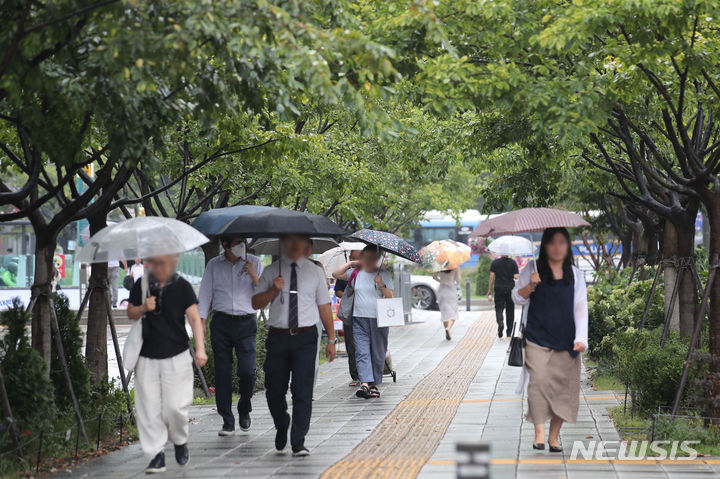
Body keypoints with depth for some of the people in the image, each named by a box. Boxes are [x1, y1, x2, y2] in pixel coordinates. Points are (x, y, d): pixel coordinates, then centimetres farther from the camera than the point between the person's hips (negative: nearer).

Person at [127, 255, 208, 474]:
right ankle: (156, 455, 9)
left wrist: (200, 348, -19)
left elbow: (194, 318, -7)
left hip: (176, 357, -2)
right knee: (149, 408, -1)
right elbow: (130, 313, 14)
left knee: (175, 406, -7)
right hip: (147, 357, 2)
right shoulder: (142, 285, 4)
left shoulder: (182, 287, -2)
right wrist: (143, 308, -9)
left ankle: (180, 441, 22)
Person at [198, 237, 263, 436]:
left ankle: (244, 409, 16)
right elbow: (205, 294, 11)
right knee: (222, 372, -1)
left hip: (246, 323, -1)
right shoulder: (214, 265, 9)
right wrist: (201, 320, 1)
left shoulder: (254, 263, 6)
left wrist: (253, 276, -11)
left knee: (248, 371, -12)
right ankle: (227, 421, 6)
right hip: (221, 323, 1)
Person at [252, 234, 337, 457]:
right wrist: (274, 290, -13)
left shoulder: (315, 272, 8)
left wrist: (331, 340, 6)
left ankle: (298, 442, -2)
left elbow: (324, 307, 9)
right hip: (278, 336, 1)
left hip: (305, 338, -1)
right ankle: (282, 426, 33)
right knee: (274, 390, 4)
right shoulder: (271, 272, 7)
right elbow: (256, 303, 5)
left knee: (303, 390, -8)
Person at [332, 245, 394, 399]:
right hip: (359, 319, 1)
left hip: (378, 319, -1)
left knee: (378, 354, 4)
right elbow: (336, 274, 6)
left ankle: (375, 385, 13)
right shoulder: (355, 273, 10)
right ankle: (365, 383, -20)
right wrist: (350, 264, 5)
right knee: (362, 352, -11)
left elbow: (391, 297, -1)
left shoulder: (384, 275, 4)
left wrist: (382, 285, -17)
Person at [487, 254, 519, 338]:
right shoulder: (512, 262, -2)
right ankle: (509, 332, 12)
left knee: (499, 308, 3)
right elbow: (516, 277, -9)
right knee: (510, 310, 10)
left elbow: (492, 277, 0)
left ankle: (500, 323, -27)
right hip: (510, 289, 0)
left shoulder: (495, 262, 1)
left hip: (499, 288, 0)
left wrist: (490, 290, 5)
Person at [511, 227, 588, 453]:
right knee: (538, 381, -16)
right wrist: (531, 285, -14)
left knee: (563, 385, -2)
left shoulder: (575, 275, 11)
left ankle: (554, 436, 6)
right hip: (537, 339, -2)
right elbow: (517, 297, 7)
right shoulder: (532, 270, 6)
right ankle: (539, 433, -15)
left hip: (565, 341, 2)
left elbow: (581, 308, 10)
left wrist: (581, 339, -2)